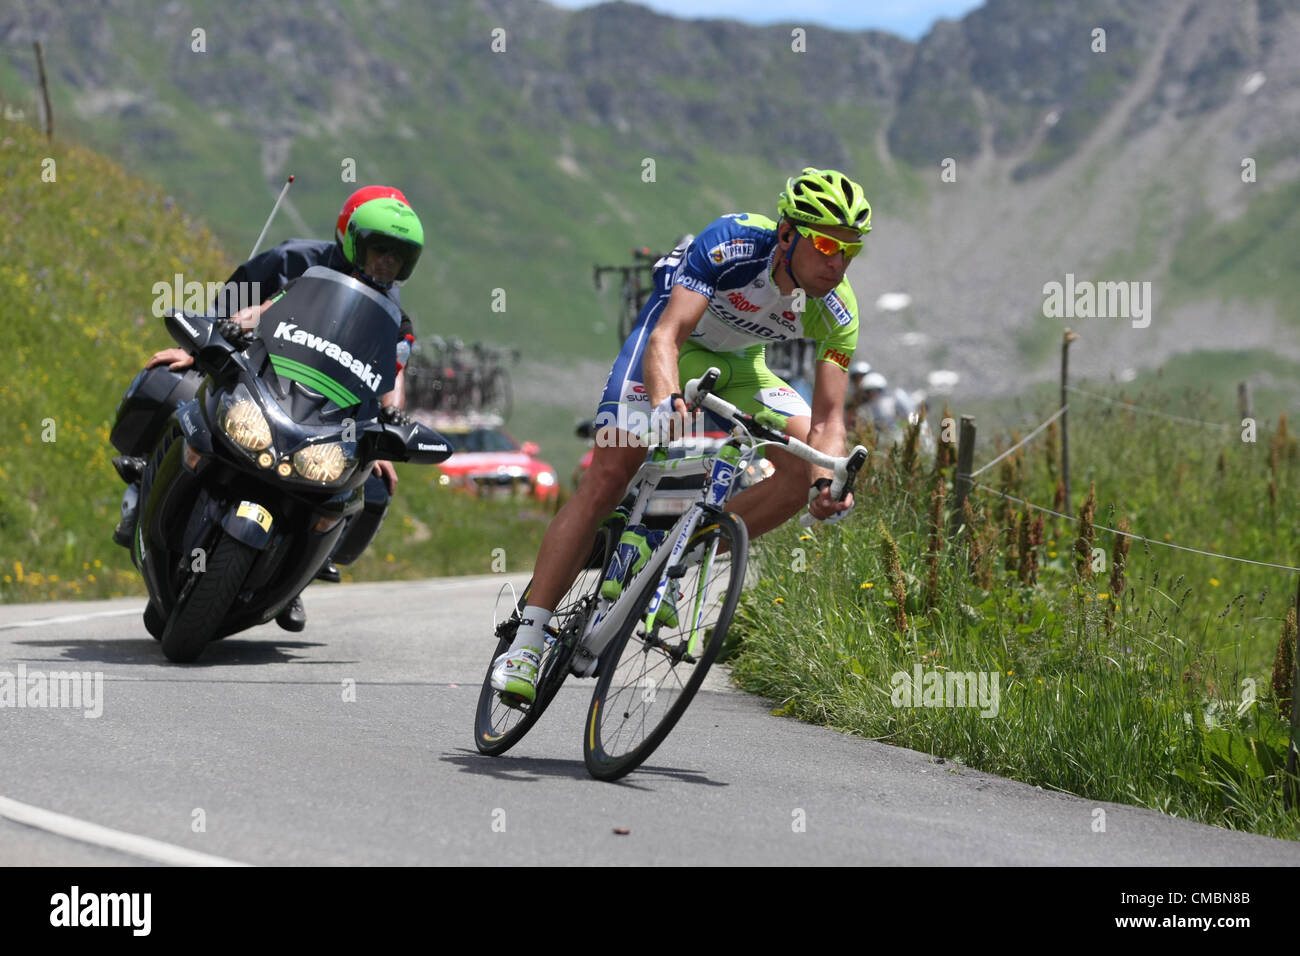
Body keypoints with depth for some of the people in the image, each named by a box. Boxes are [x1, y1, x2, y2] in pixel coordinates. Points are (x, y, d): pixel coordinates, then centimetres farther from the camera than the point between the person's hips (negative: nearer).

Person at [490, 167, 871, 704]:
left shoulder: (837, 312, -23)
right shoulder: (734, 243, -35)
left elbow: (828, 416, -23)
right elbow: (667, 336, -44)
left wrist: (827, 482, -44)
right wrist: (665, 402, -63)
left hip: (737, 364, 5)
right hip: (675, 342, -5)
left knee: (806, 468, -17)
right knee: (607, 478, -18)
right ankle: (526, 639, -17)